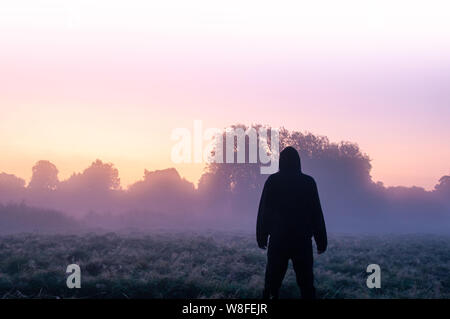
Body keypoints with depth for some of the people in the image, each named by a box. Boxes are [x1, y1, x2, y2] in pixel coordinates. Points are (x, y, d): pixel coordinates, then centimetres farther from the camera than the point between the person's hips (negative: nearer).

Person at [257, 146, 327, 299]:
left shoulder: (272, 181, 0)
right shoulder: (308, 182, 0)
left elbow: (263, 211, 0)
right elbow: (317, 214, 0)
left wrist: (261, 237, 6)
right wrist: (321, 241, 5)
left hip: (277, 239, 0)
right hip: (302, 241, 0)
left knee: (273, 278, 6)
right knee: (305, 280, 4)